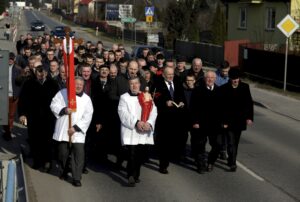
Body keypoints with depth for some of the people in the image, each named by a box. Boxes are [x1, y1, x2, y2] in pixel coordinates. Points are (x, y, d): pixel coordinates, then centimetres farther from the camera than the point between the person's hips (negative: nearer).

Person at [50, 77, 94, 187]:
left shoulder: (86, 99, 5)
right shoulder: (63, 93, 5)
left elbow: (87, 117, -1)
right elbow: (54, 105, 3)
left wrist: (76, 128, -11)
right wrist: (63, 110, -16)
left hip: (78, 132, 0)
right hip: (63, 130, 1)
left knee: (79, 154, -10)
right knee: (63, 152, 9)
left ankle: (76, 178, -4)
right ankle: (63, 172, 34)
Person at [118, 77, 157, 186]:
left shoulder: (147, 96, 13)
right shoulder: (124, 97, 4)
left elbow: (153, 111, 4)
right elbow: (123, 113, -8)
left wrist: (149, 123, -14)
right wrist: (136, 122, -19)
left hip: (144, 132, 3)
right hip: (130, 131, -3)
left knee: (140, 154, 7)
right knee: (132, 154, -13)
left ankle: (136, 174, 23)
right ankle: (131, 176, -13)